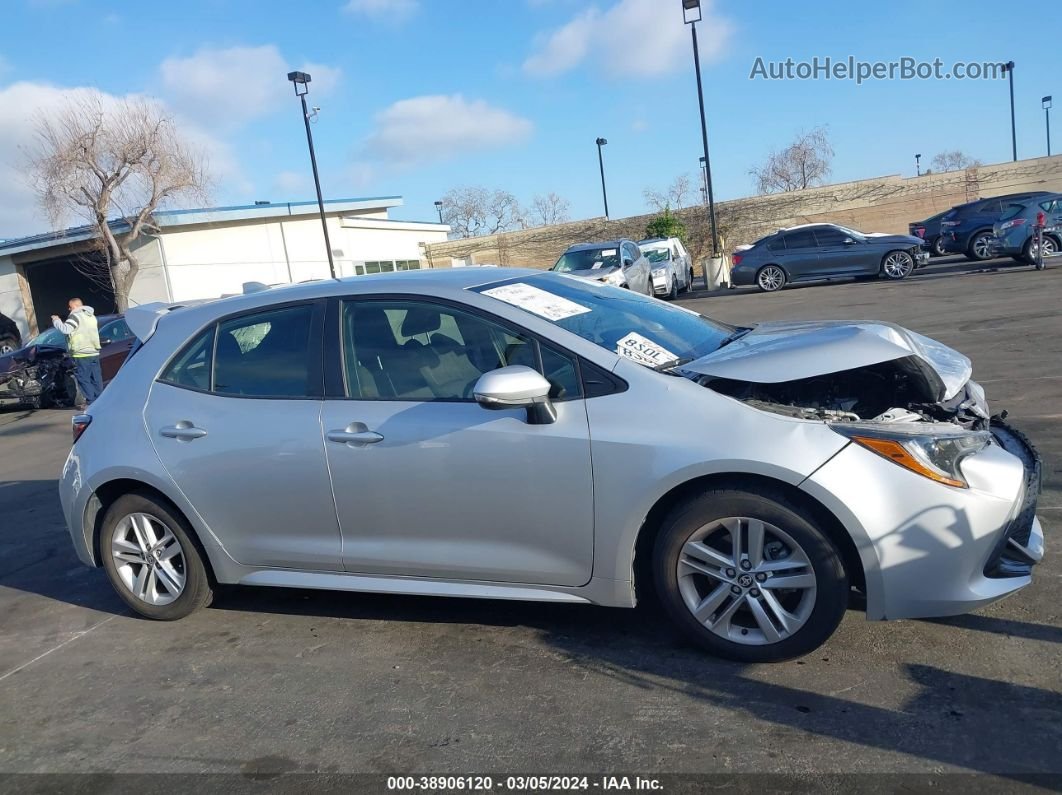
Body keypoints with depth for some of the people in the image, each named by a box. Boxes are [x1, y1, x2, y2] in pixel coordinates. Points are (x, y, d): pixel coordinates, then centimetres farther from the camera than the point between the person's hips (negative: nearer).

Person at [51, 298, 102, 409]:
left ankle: (90, 401, -6)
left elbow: (65, 329, -19)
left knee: (83, 379, -3)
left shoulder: (76, 316, -9)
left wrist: (56, 321, -3)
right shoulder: (92, 316, 18)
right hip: (94, 352, 8)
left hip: (82, 354, -8)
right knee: (96, 378, 9)